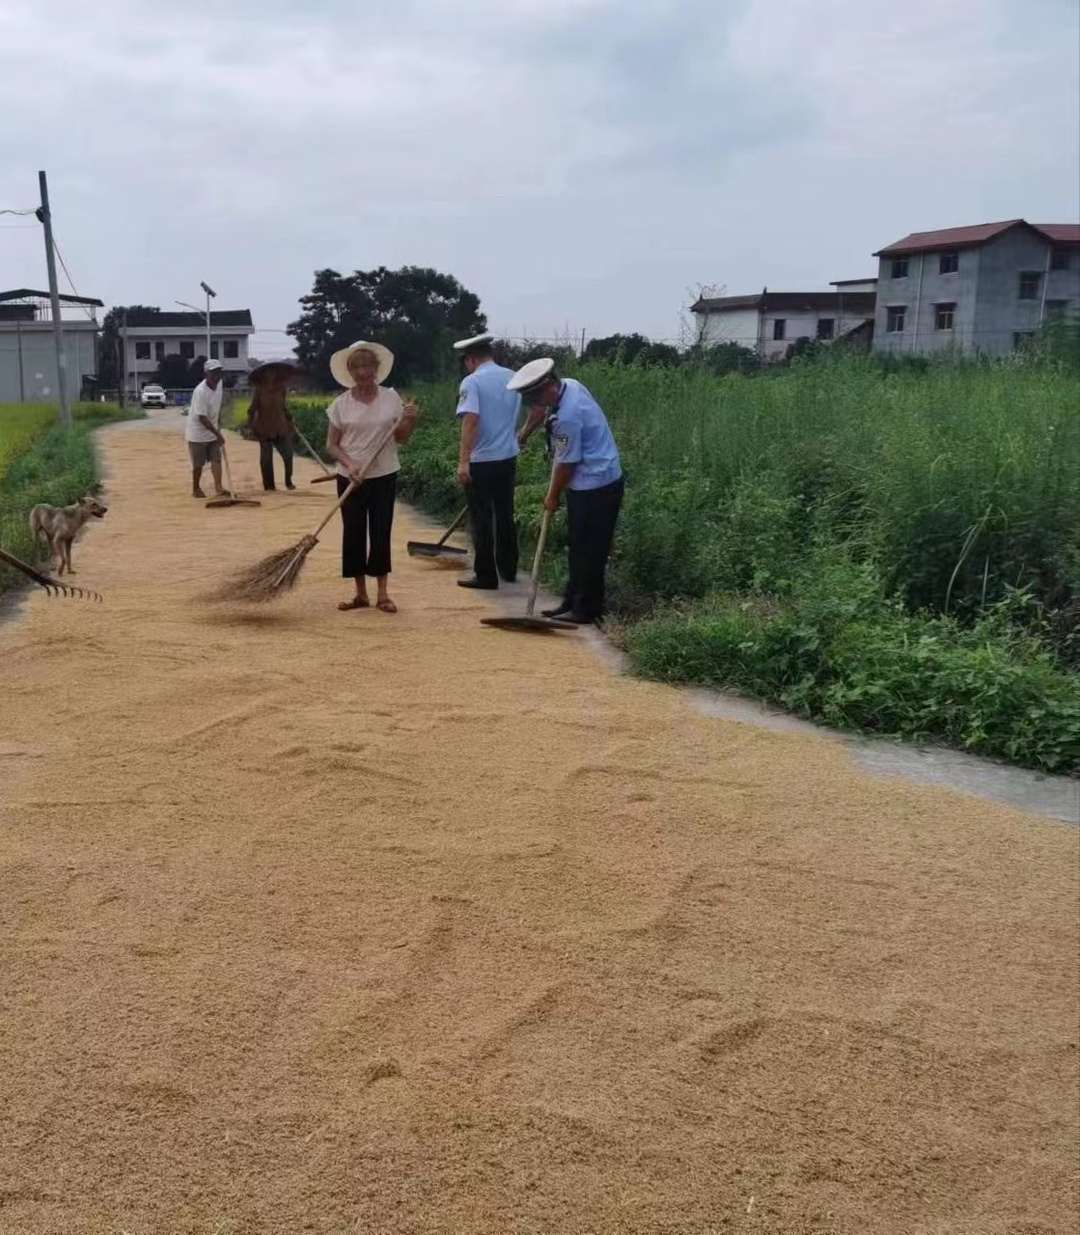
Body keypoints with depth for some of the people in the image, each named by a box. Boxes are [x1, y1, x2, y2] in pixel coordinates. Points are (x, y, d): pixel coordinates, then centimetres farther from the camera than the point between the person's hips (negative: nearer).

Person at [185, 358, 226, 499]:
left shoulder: (219, 383, -3)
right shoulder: (201, 391, -28)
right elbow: (202, 418, -28)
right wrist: (218, 434, -29)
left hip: (212, 430, 6)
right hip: (197, 431, -6)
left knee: (216, 458, -4)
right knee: (198, 464, 4)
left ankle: (218, 488, -9)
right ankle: (196, 489, 22)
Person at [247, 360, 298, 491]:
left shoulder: (281, 388, 3)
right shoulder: (259, 389, -7)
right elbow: (252, 410, -4)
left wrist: (290, 420, 14)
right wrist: (251, 427, -9)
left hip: (281, 427, 3)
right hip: (265, 429, -3)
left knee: (288, 454, -3)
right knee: (266, 458, 4)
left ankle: (288, 481, 15)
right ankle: (269, 486, 12)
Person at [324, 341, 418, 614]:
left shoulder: (391, 398, -2)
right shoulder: (340, 404, -2)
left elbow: (401, 439, 4)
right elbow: (331, 445, 1)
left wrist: (411, 420, -15)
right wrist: (349, 464, -16)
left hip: (384, 476, 0)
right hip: (350, 478, 1)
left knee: (381, 532, 1)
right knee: (353, 533, 3)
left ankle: (382, 594, 8)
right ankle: (360, 594, 13)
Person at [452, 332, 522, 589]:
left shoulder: (471, 382, -13)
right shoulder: (513, 378, 5)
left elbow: (471, 421, -23)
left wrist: (463, 461, -25)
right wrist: (521, 434, 29)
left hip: (481, 461, -6)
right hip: (508, 458, 6)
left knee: (482, 520, 2)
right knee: (505, 515, 17)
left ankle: (486, 576, 5)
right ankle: (508, 569, 25)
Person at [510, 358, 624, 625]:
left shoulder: (568, 417, -28)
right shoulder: (568, 385, 0)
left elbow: (566, 463, -18)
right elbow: (541, 409, 23)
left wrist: (553, 497, -3)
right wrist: (524, 434, 38)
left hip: (596, 487, -10)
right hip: (590, 483, 10)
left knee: (588, 551, -2)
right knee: (578, 547, 16)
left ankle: (586, 610, 7)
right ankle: (572, 602, 25)